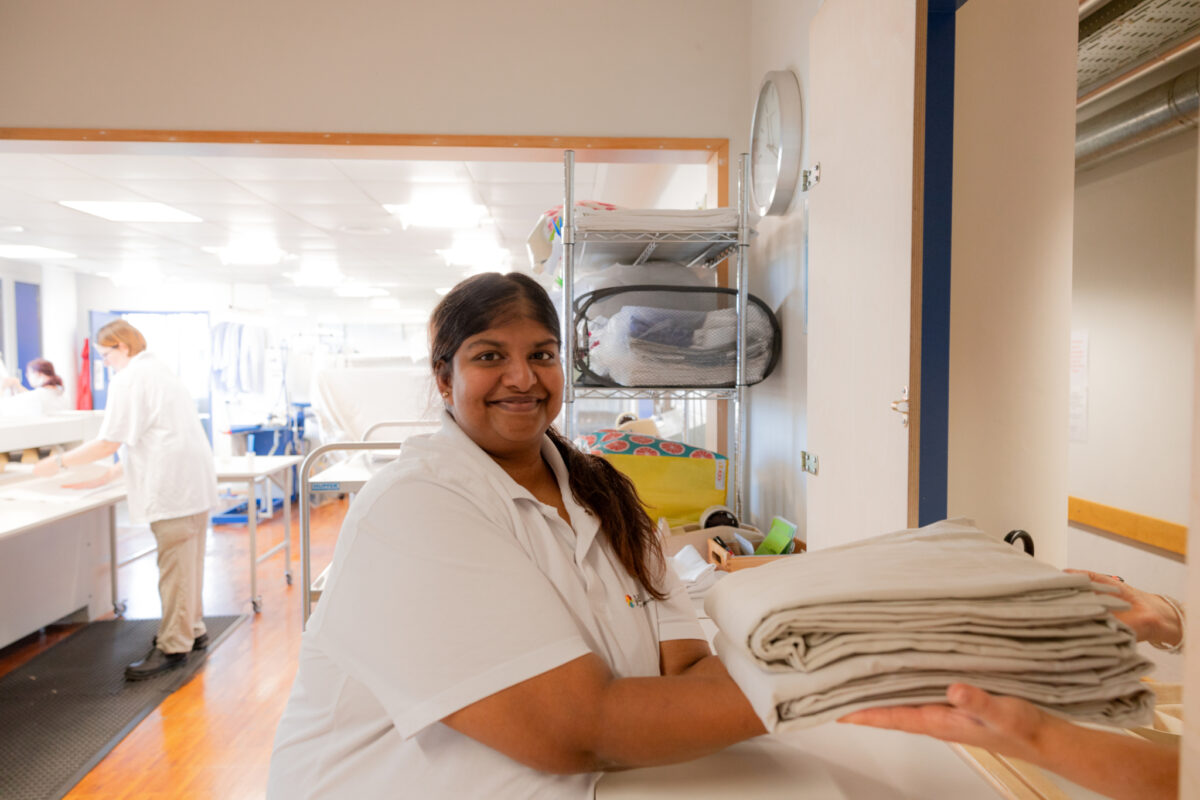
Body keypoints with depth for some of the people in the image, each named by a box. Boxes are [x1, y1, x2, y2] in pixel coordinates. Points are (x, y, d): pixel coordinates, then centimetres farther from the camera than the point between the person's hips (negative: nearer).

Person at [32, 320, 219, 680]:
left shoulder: (129, 380, -10)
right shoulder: (159, 372, 20)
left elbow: (109, 443, -12)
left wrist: (60, 462, 1)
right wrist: (107, 475, 22)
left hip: (173, 487, -10)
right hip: (193, 482, 10)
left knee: (174, 567, -3)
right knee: (187, 563, 18)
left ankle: (173, 646, 5)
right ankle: (192, 629, 29)